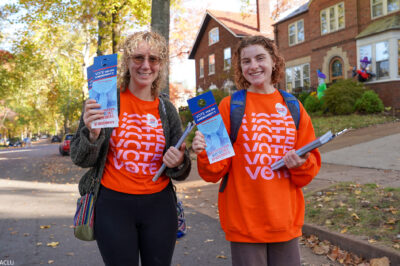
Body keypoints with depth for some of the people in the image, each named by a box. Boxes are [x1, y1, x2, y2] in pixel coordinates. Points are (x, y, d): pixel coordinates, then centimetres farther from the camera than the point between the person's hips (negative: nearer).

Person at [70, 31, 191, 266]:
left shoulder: (167, 110, 4)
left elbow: (181, 172, 10)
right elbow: (81, 159, -2)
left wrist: (179, 163, -13)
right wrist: (93, 134, -22)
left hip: (159, 205, 3)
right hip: (113, 205, -2)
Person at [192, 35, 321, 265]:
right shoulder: (230, 105, -4)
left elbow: (311, 165, 8)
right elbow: (215, 170, -5)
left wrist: (302, 163, -12)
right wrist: (204, 153, -24)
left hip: (286, 221, 3)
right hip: (244, 222, -3)